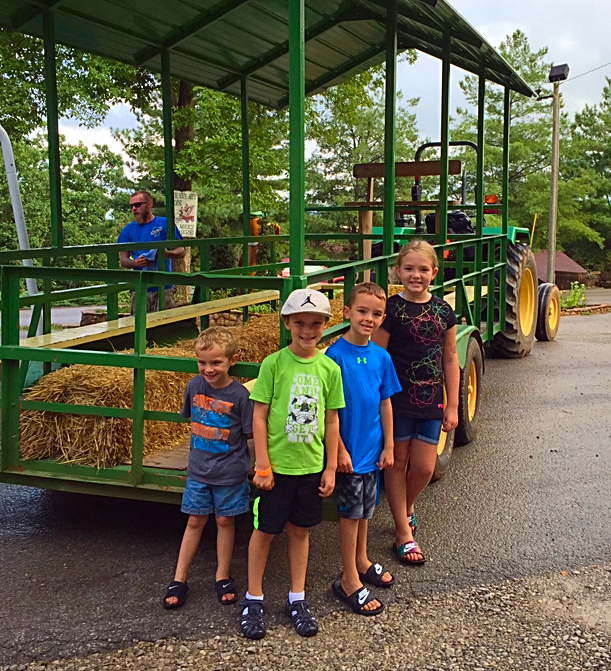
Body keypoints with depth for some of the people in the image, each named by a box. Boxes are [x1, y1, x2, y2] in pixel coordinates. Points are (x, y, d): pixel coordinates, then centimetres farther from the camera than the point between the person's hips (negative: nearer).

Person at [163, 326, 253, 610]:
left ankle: (222, 576, 27)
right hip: (199, 468, 3)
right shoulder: (194, 386, -4)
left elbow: (251, 432, -8)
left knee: (225, 521, 11)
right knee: (195, 522, 11)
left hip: (230, 472, -3)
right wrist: (203, 440, 8)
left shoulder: (239, 395, -16)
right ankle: (179, 579, 20)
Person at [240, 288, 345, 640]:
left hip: (311, 466, 3)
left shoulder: (330, 368, -1)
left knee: (300, 530, 15)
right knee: (265, 530, 8)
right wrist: (262, 465, -10)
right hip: (277, 465, -2)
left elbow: (332, 420, 4)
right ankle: (254, 599, 25)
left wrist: (331, 468, 4)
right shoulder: (274, 364, -10)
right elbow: (259, 416, -8)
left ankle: (297, 599, 30)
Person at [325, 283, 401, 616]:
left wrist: (388, 447, 7)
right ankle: (349, 580, 15)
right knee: (350, 512, 3)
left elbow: (385, 403, 8)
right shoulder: (336, 355, -15)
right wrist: (339, 450, -16)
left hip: (372, 448, 6)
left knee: (365, 508, 20)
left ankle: (362, 561, 39)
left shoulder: (381, 357, 2)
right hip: (348, 450, -6)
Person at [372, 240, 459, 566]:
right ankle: (403, 533, 21)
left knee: (424, 468, 6)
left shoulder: (443, 310, 3)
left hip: (430, 402, 4)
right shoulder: (391, 309, -9)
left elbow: (450, 359, 9)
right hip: (397, 401, -3)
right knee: (397, 463, 7)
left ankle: (407, 508, 38)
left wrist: (452, 405, 7)